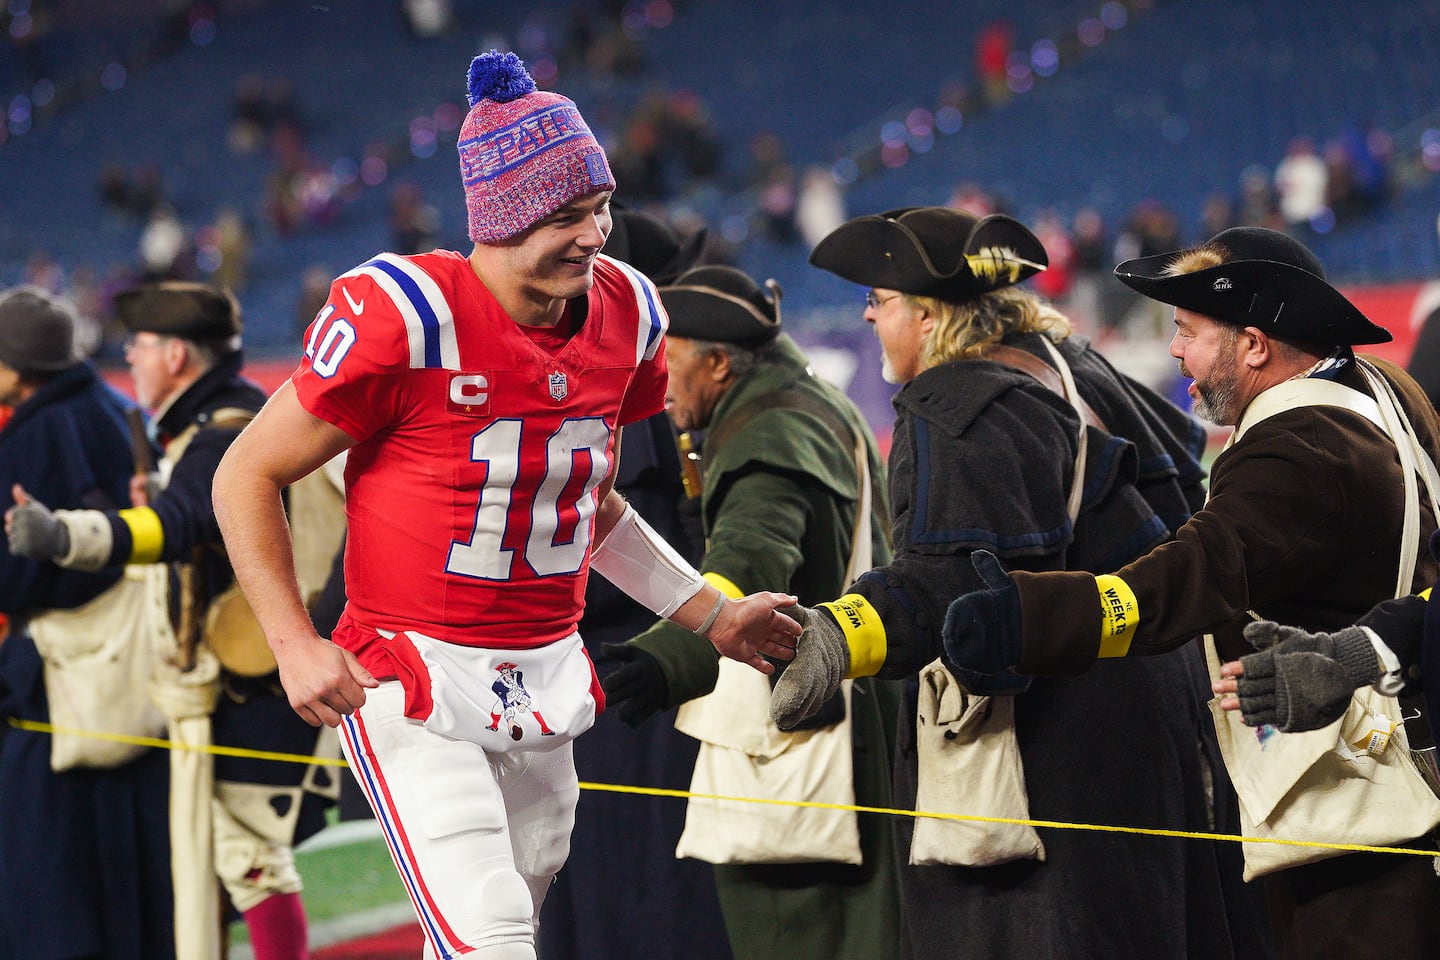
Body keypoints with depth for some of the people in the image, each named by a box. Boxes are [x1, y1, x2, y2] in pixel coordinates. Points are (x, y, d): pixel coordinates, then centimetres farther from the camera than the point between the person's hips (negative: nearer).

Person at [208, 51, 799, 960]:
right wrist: (297, 646, -15)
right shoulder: (404, 314, -18)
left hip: (547, 675, 6)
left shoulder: (628, 314, 2)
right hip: (412, 680, -6)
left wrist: (712, 615, 15)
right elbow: (249, 477, -8)